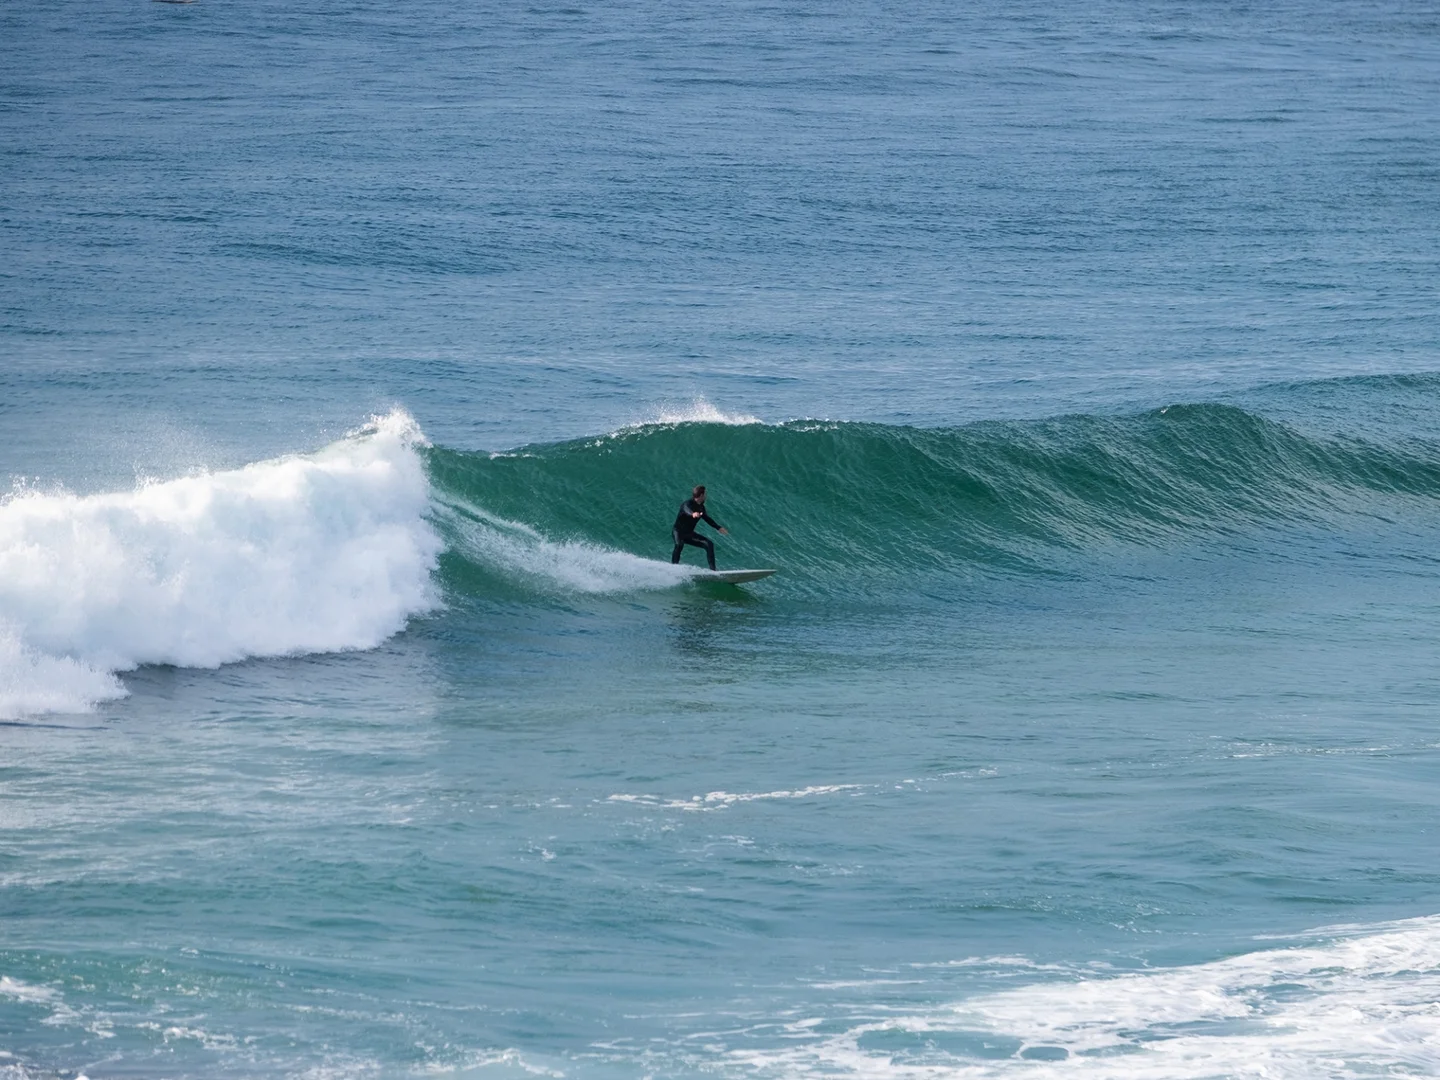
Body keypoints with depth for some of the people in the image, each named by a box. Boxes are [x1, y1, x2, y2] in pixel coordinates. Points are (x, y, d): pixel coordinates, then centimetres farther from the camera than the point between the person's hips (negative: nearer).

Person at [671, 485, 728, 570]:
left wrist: (719, 527, 24)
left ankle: (712, 569, 2)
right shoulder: (688, 503, -20)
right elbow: (686, 509, -45)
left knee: (709, 544, 0)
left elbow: (707, 518, 23)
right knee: (679, 544, -38)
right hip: (678, 532, -8)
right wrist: (693, 514, -68)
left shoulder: (700, 507, 6)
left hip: (689, 534, 8)